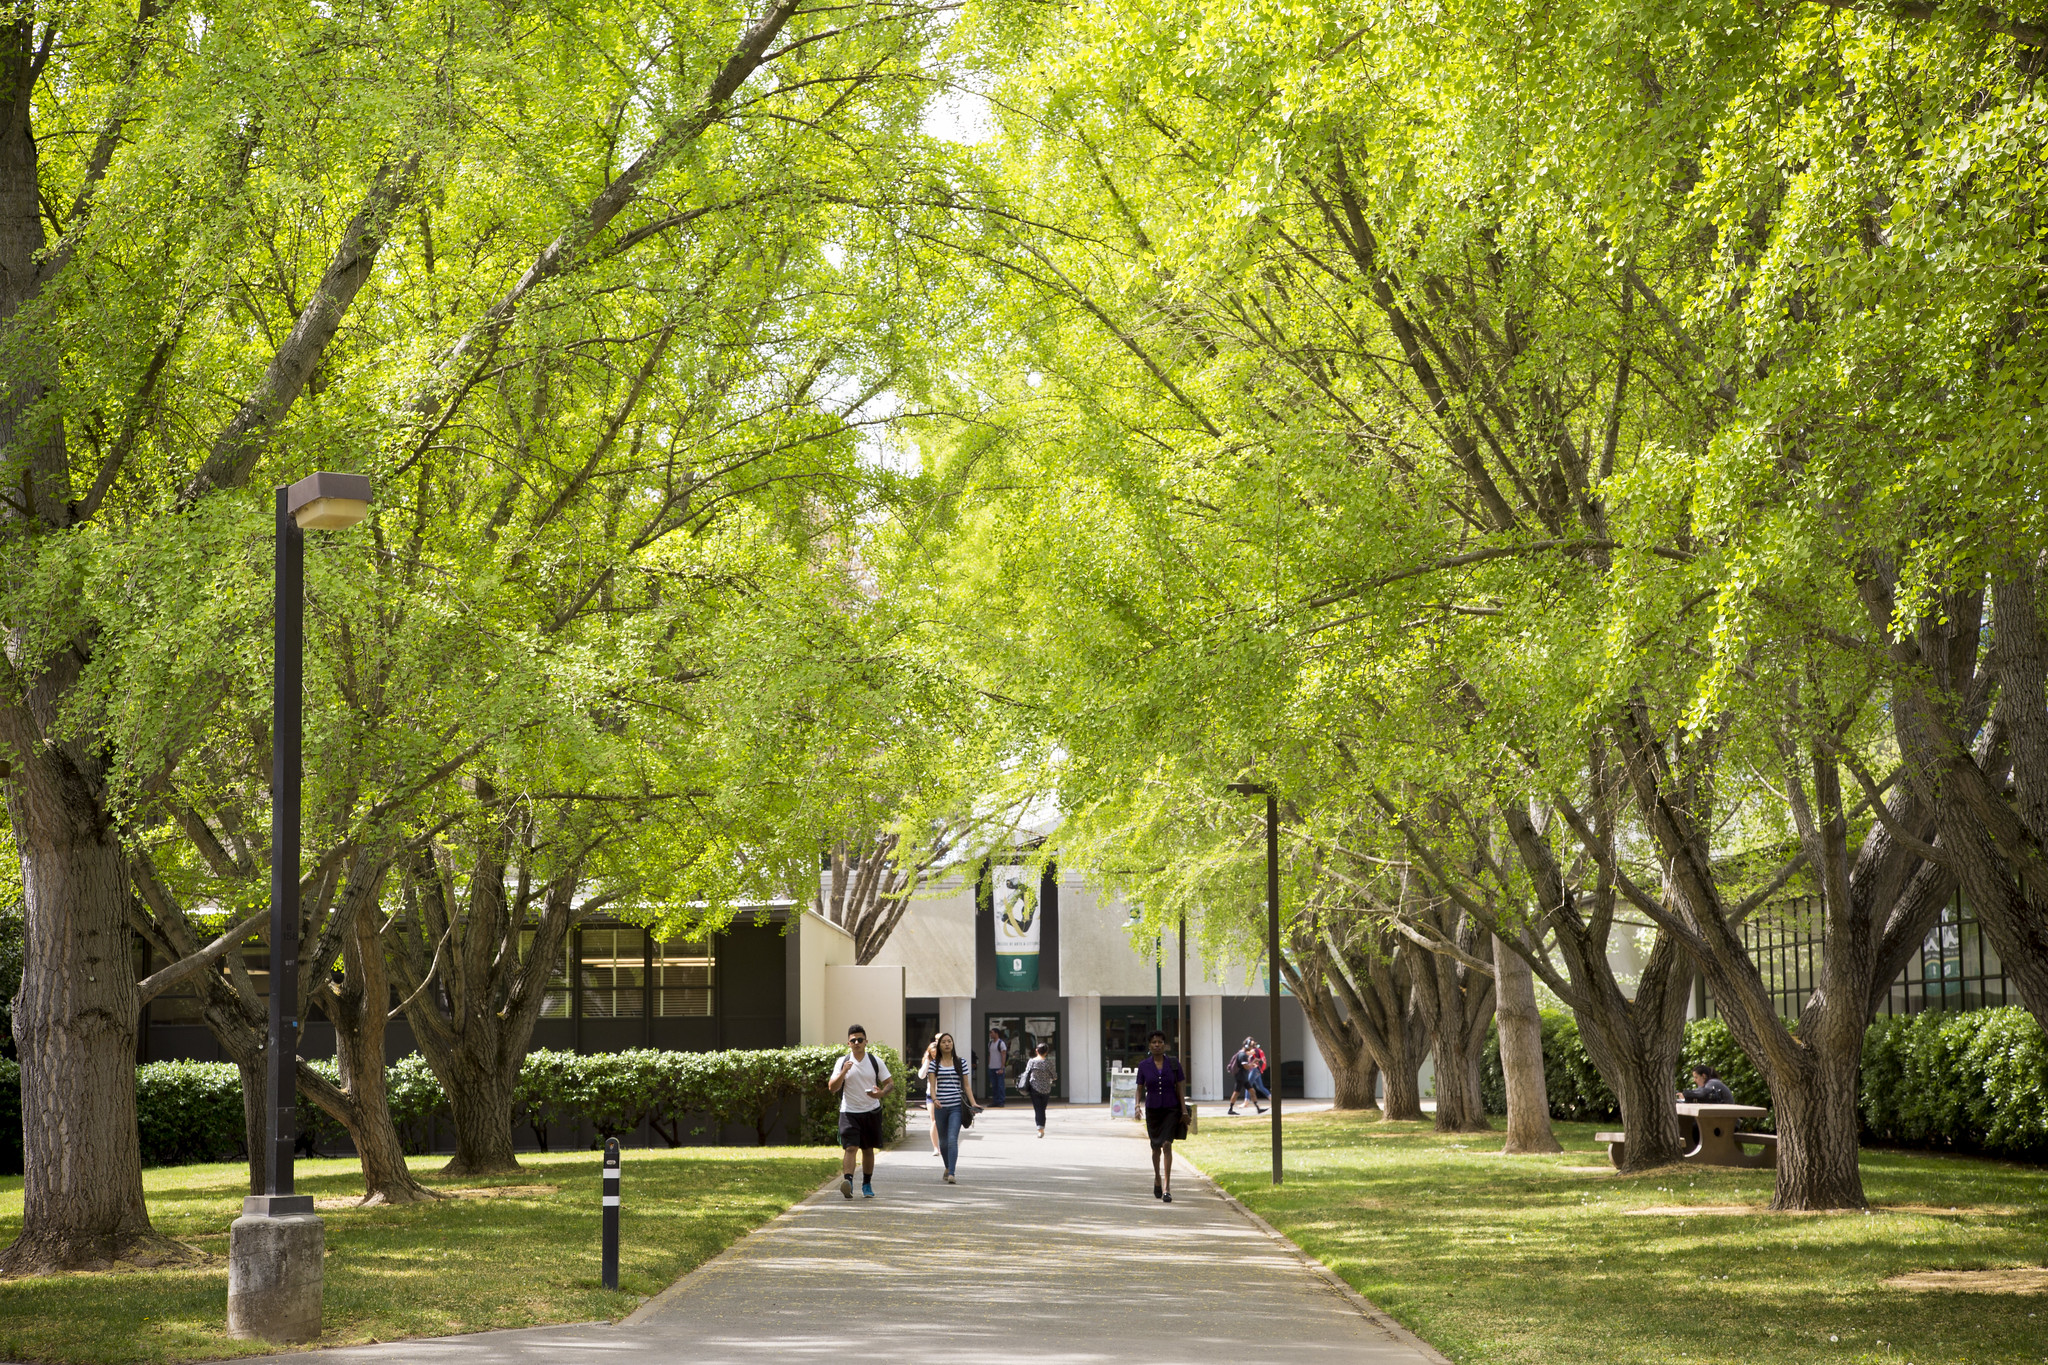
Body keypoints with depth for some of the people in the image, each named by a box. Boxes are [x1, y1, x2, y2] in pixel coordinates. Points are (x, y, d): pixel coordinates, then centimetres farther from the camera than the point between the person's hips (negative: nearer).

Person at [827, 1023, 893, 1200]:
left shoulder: (876, 1061, 1)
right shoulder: (842, 1062, 0)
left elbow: (890, 1083, 2)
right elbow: (832, 1087, -4)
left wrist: (881, 1093, -19)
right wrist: (843, 1072, -20)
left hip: (871, 1112, 2)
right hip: (849, 1112, -2)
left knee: (868, 1149, 11)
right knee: (849, 1147, -17)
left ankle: (867, 1185, 23)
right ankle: (847, 1181, -28)